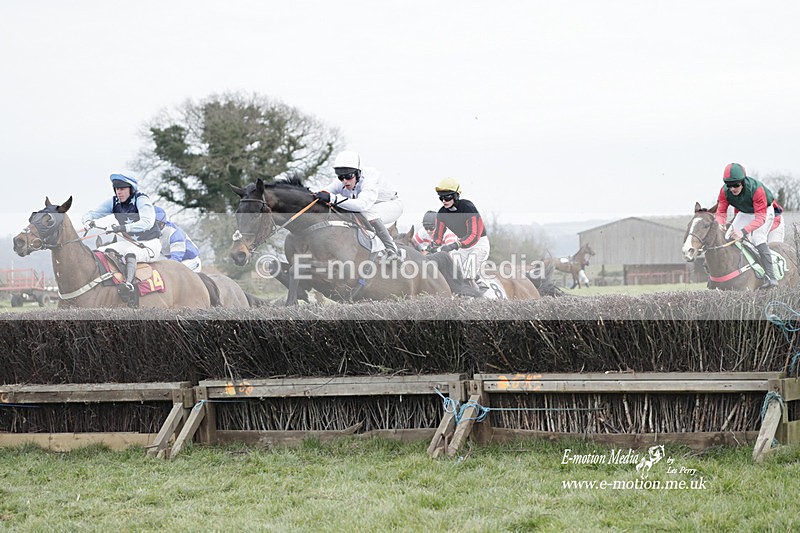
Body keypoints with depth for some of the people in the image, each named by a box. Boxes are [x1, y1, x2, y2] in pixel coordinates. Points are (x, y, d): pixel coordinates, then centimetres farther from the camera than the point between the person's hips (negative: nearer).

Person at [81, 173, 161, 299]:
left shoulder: (142, 200, -17)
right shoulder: (113, 202, 1)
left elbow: (147, 222, -34)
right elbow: (91, 214, 0)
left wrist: (123, 228, -46)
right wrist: (88, 221, -27)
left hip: (148, 245, -7)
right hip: (126, 243, 7)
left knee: (130, 253, -39)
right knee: (99, 252, -10)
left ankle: (128, 285, -59)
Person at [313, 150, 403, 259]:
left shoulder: (369, 179, -37)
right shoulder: (341, 184, -18)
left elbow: (363, 204, -54)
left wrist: (333, 198, -60)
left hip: (393, 204, -7)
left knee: (368, 213, -35)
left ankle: (392, 250, -23)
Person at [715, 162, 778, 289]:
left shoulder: (757, 189, -40)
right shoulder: (725, 191, -25)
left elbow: (760, 218, -42)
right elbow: (721, 212, -20)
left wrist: (744, 231, -56)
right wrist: (719, 225, -44)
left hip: (765, 211, -6)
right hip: (744, 213, 6)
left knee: (757, 238, -27)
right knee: (728, 237, -8)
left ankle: (770, 277, -31)